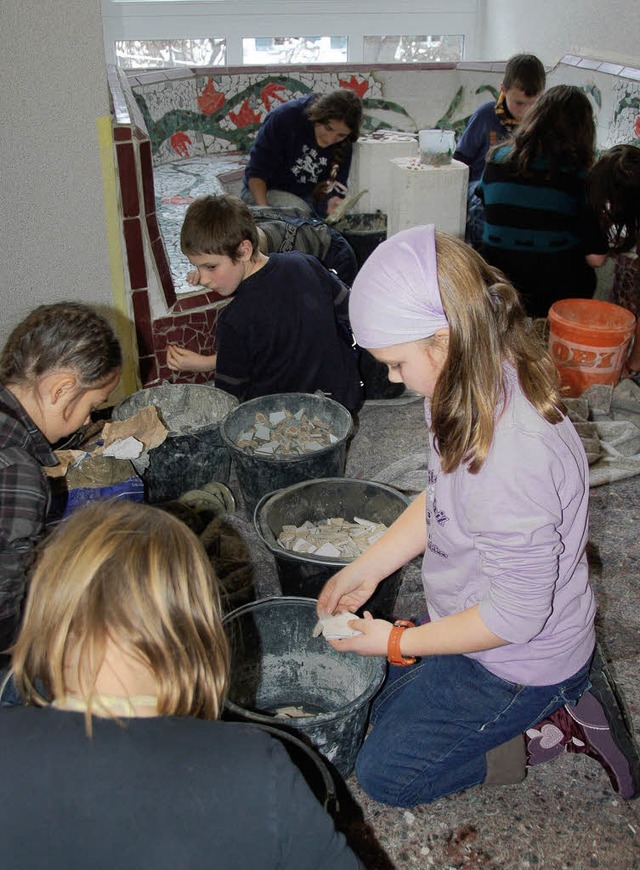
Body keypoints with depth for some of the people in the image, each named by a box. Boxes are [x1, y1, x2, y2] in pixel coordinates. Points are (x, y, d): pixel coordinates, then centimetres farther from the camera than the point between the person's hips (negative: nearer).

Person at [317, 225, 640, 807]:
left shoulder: (513, 457, -40)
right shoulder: (486, 387, -10)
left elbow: (515, 616, -29)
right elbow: (439, 503, 5)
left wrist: (398, 642, -16)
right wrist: (366, 569, 1)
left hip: (518, 662, -9)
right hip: (475, 613, 9)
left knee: (384, 774, 6)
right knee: (384, 710, 24)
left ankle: (554, 720, 7)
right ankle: (545, 708, 20)